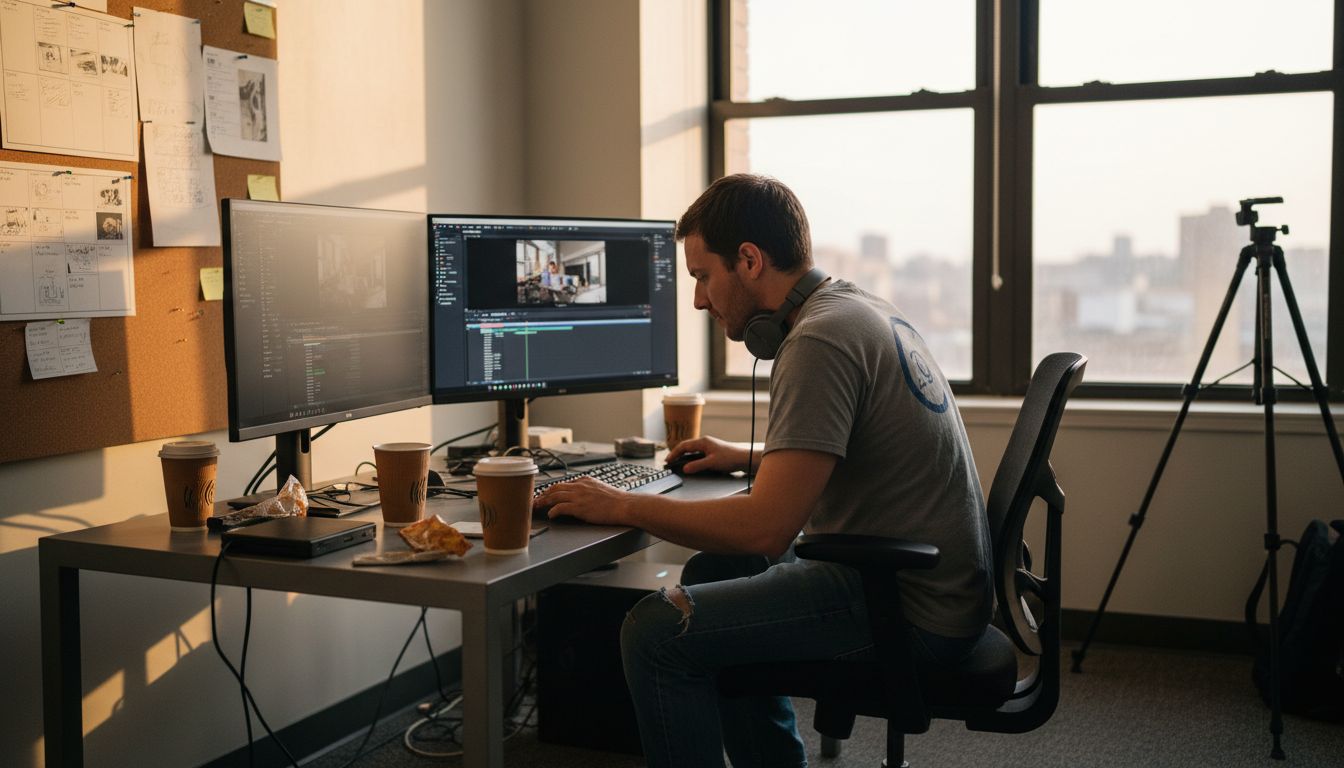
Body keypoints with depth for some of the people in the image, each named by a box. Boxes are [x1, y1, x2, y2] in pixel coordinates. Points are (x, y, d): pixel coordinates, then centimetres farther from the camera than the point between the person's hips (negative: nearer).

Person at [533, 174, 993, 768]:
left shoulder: (819, 340, -20)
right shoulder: (865, 309, 11)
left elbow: (766, 528, -26)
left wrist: (622, 507, -16)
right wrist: (751, 459, 22)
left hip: (910, 610, -11)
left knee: (657, 630, -17)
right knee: (712, 570, 26)